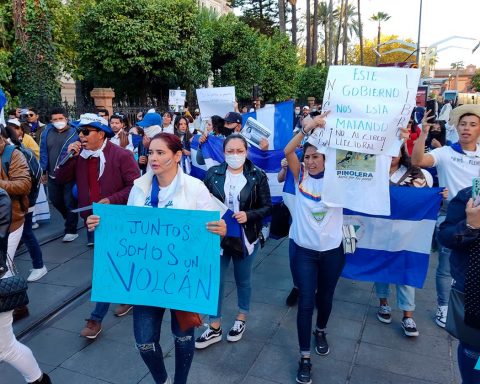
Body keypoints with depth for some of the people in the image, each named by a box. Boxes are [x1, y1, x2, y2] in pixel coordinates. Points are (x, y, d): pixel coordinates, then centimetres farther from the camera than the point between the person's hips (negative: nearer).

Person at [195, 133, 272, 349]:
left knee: (243, 280, 18)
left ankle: (241, 319, 41)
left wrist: (248, 215, -23)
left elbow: (267, 207, -6)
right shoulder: (213, 173, -3)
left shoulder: (257, 176, -8)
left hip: (245, 238, -1)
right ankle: (215, 327, 25)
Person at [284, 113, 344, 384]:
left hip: (332, 249, 1)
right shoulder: (301, 176, -4)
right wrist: (308, 127, -27)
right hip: (304, 249, -1)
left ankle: (321, 331, 50)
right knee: (306, 302, 1)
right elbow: (288, 151, -16)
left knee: (325, 296, 20)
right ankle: (305, 357, 16)